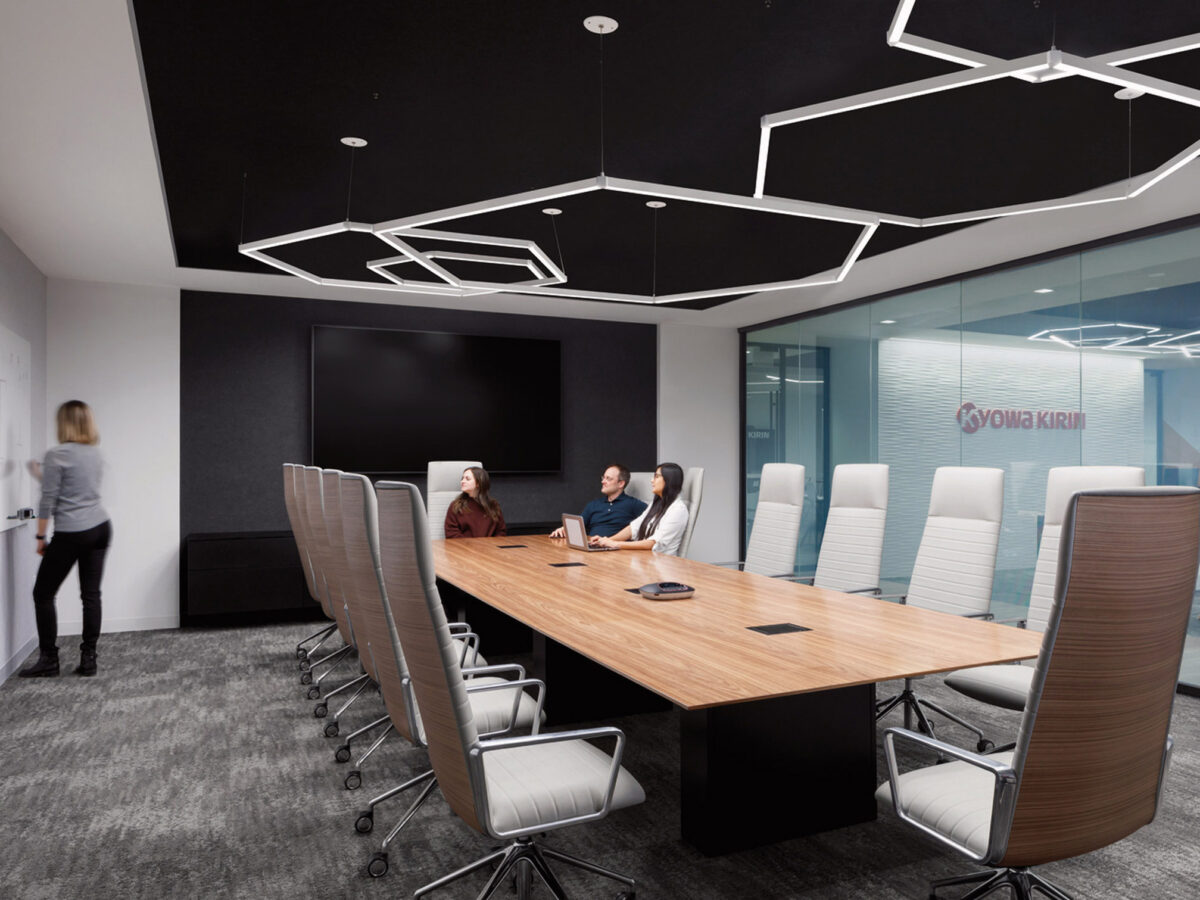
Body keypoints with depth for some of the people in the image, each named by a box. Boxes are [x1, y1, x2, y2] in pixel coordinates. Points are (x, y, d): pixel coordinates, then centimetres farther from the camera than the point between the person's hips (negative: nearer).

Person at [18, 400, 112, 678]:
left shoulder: (57, 454, -11)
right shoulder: (95, 454, 11)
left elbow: (48, 500, -11)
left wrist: (41, 536, -3)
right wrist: (43, 474, 39)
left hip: (71, 534, -7)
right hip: (100, 528, 7)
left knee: (43, 593, 8)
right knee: (91, 594, 7)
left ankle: (49, 659, 12)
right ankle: (88, 658, 10)